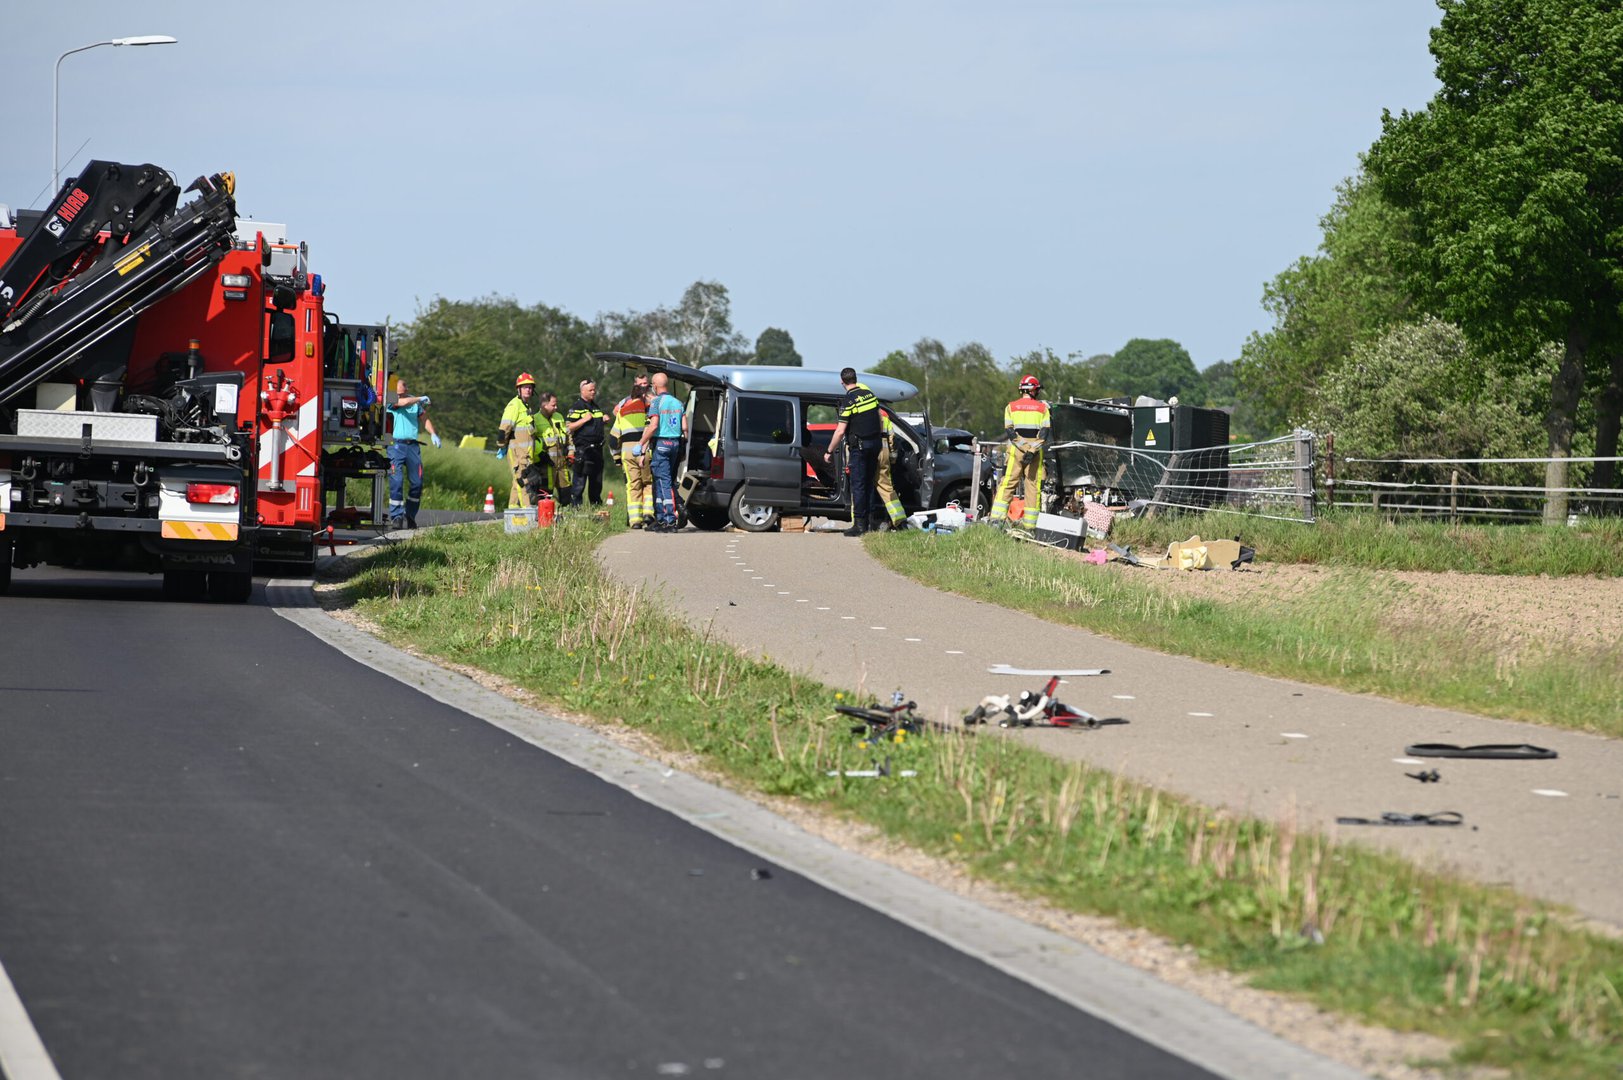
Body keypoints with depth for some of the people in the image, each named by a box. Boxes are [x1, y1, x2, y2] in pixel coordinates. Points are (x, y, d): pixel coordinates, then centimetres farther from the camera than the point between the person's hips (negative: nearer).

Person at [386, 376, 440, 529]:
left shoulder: (415, 401, 13)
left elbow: (424, 419, 19)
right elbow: (403, 403, -20)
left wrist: (433, 434, 4)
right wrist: (420, 399, -6)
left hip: (413, 446, 4)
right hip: (396, 445, -4)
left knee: (417, 483, 3)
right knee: (396, 481, -12)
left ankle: (410, 516, 16)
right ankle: (396, 517, -10)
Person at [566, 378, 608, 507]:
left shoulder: (596, 407, 19)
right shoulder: (576, 408, -4)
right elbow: (568, 427, -13)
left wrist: (605, 420, 9)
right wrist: (584, 420, -20)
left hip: (597, 447, 7)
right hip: (583, 449, -7)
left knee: (596, 482, 11)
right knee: (580, 481, -10)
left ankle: (597, 505, 18)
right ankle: (576, 505, -9)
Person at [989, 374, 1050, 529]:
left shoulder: (1011, 407, 6)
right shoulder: (1042, 407, 5)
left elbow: (1009, 431, -5)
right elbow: (1044, 433, -6)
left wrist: (1025, 448, -10)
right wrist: (1032, 451, -13)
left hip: (1016, 450, 0)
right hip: (1036, 451, 0)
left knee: (1007, 483, 0)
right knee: (1033, 485, 4)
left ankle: (997, 516, -13)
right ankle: (1030, 522, 1)